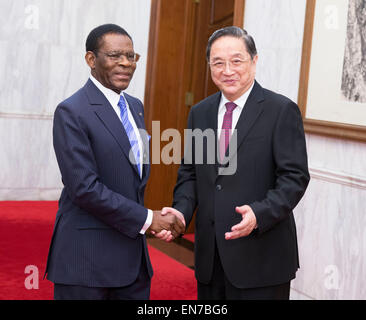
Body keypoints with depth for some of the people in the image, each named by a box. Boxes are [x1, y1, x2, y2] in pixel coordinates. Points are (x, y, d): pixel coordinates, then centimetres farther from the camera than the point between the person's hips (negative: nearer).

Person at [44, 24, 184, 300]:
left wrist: (154, 218, 6)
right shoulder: (71, 112, -13)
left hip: (133, 253, 7)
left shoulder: (136, 106, 12)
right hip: (86, 256, -7)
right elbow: (84, 187, -19)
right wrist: (147, 218, -15)